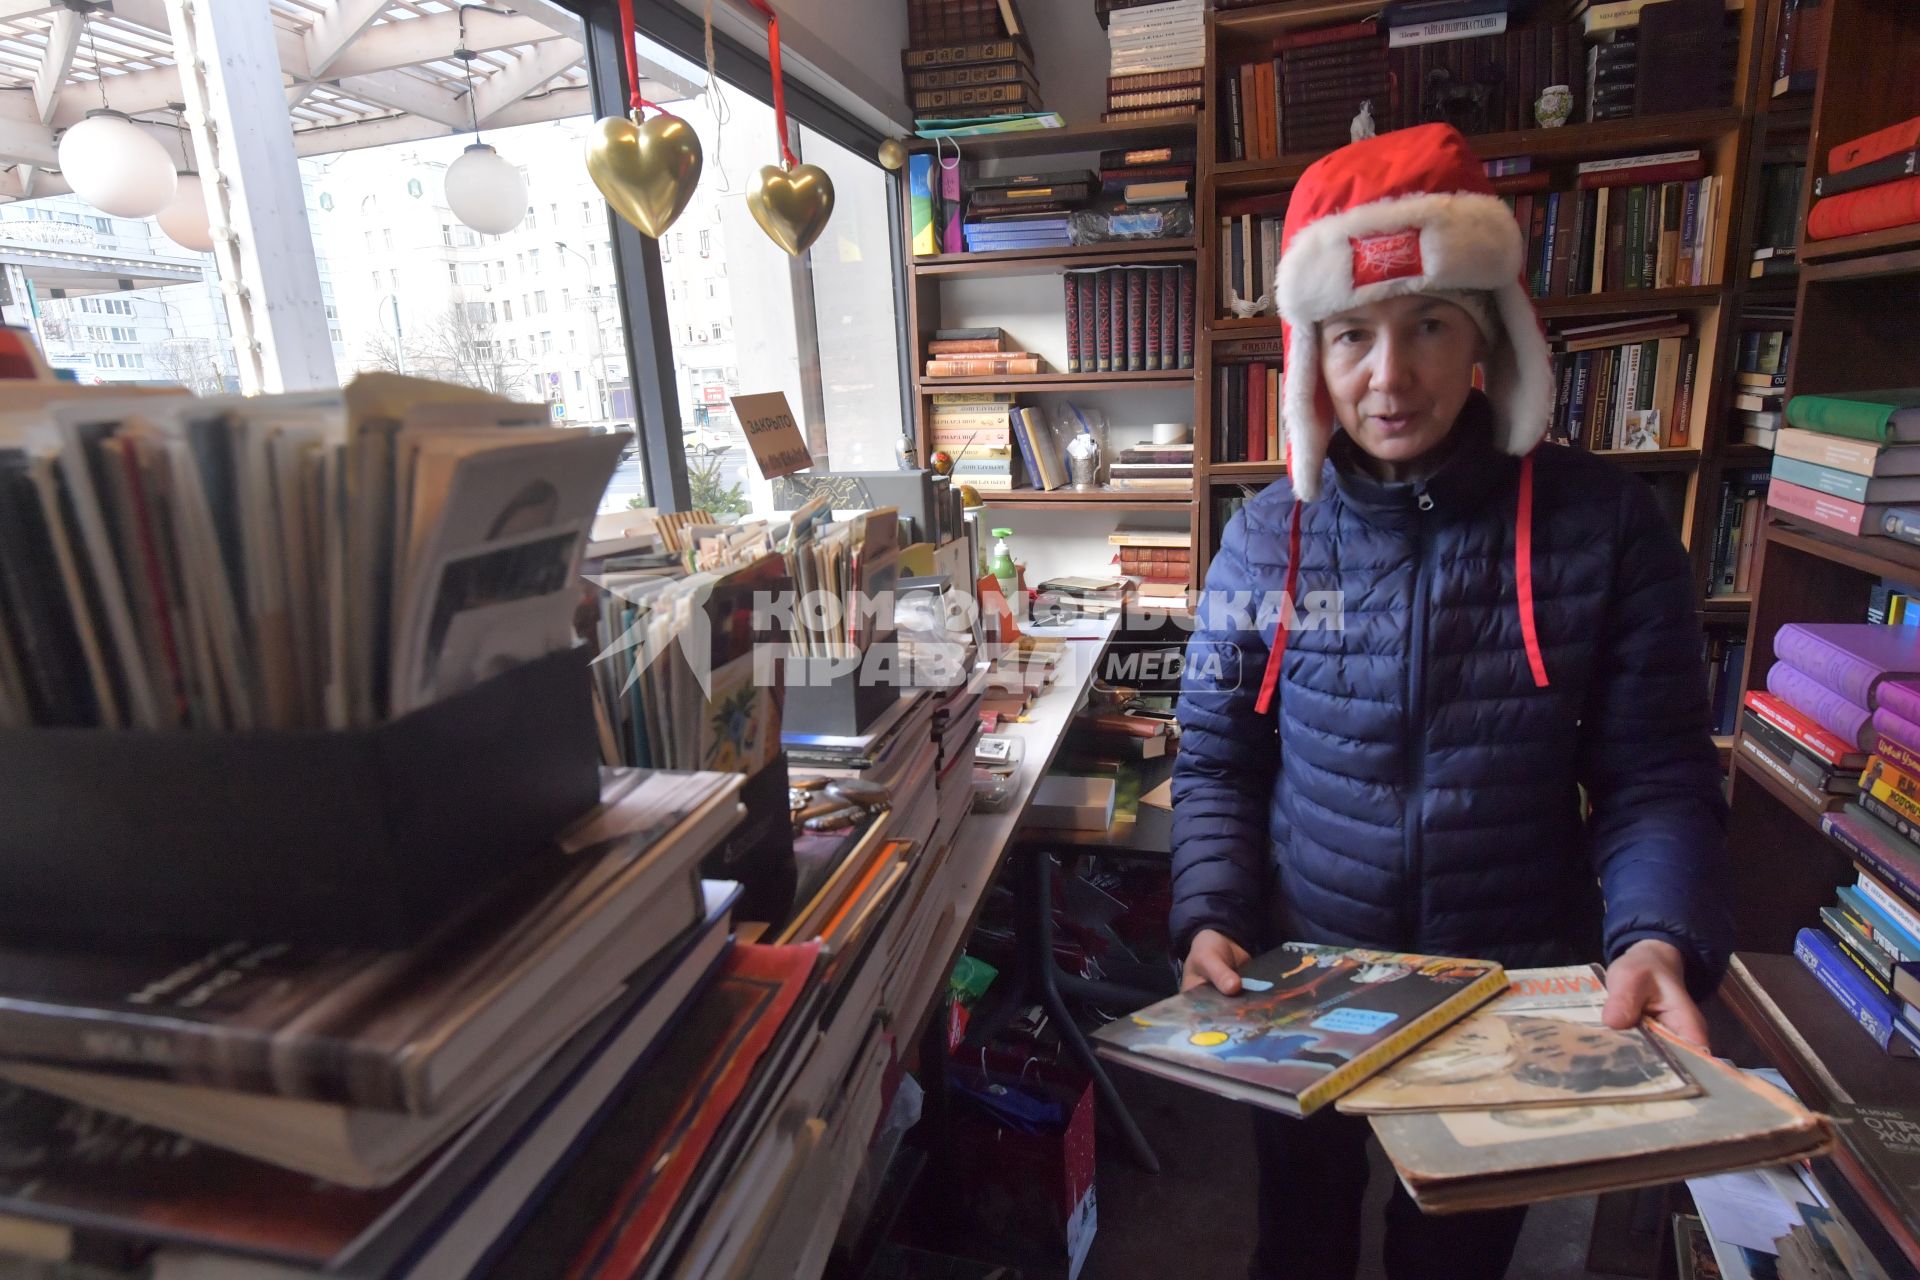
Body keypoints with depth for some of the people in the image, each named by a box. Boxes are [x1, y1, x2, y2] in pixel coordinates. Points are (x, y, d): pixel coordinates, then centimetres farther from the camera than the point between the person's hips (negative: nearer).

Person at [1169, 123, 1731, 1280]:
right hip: (1300, 984, 1)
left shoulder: (1604, 522, -11)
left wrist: (1659, 940, -25)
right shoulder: (1267, 539, -10)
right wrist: (1213, 915, -17)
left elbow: (1658, 779, -8)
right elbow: (1219, 762, -3)